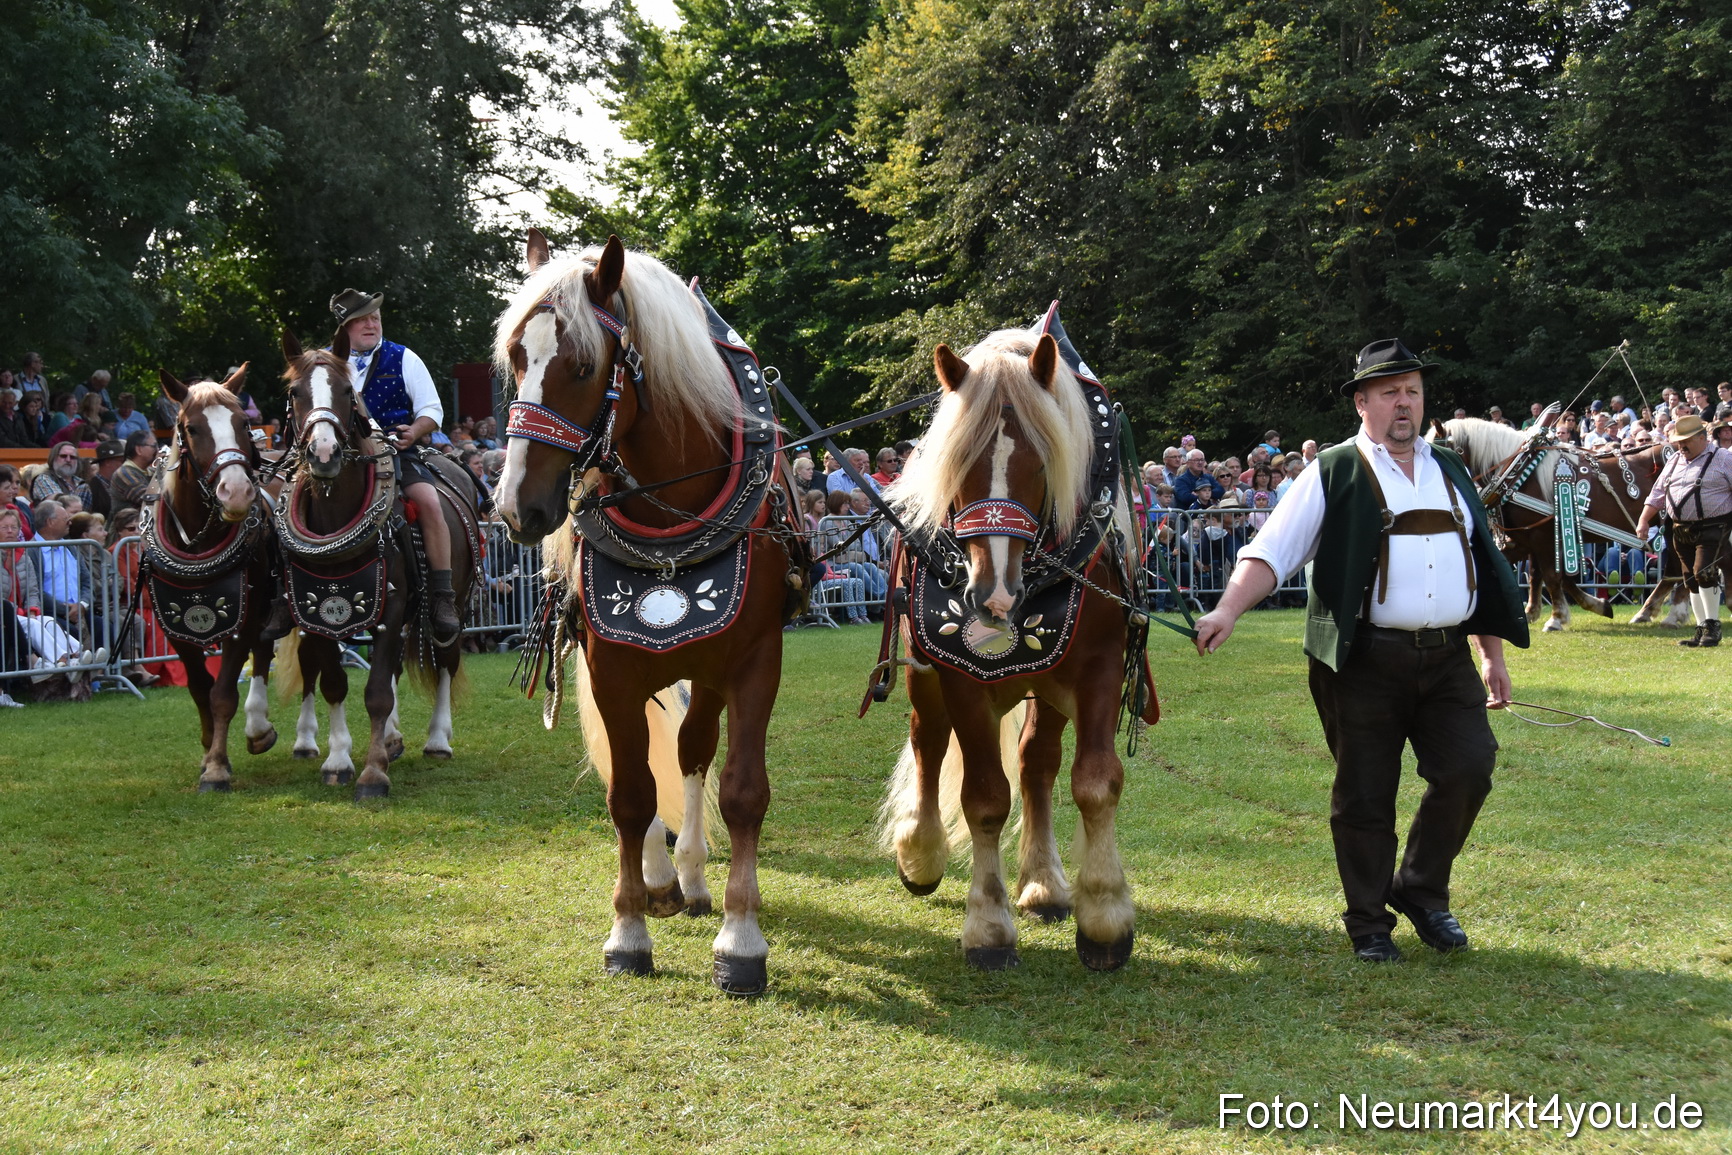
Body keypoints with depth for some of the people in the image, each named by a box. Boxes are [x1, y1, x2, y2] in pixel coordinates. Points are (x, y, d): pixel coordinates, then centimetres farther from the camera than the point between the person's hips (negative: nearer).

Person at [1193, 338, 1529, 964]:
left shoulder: (1450, 472, 16)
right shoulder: (1334, 474, 0)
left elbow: (1483, 564, 22)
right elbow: (1271, 552, -8)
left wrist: (1494, 653, 18)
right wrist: (1226, 612, -23)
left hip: (1447, 658, 4)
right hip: (1364, 661, -4)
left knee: (1468, 770, -5)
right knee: (1365, 795, 2)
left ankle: (1422, 890, 17)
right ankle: (1369, 924, 17)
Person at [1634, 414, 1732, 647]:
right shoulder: (1674, 462, 15)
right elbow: (1657, 494, 17)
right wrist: (1643, 521, 8)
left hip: (1712, 529, -6)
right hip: (1681, 531, 7)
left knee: (1704, 573, -17)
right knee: (1691, 581, 8)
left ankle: (1712, 625, -4)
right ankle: (1701, 629, 15)